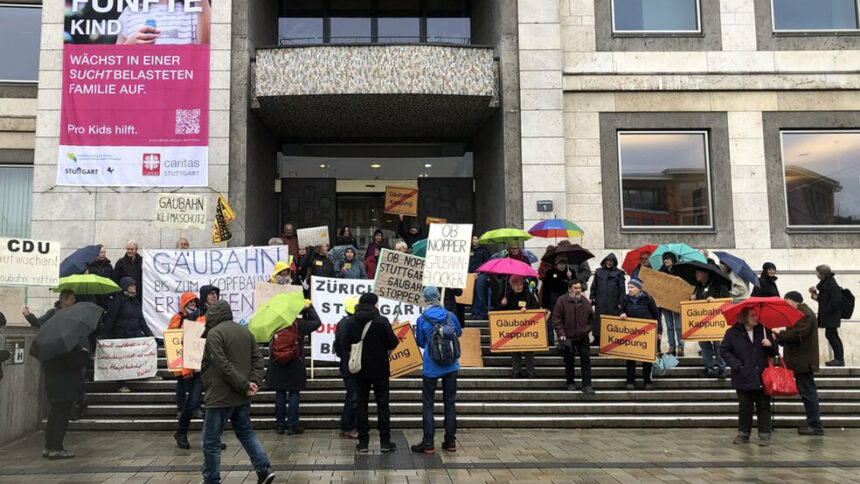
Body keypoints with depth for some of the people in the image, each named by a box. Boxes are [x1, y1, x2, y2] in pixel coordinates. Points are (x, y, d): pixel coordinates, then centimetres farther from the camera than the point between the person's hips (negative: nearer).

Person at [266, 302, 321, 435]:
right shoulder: (299, 324, -11)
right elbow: (317, 322, 2)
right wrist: (309, 308, 11)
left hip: (277, 366, 2)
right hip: (295, 367, -2)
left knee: (280, 394, 11)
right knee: (294, 394, 5)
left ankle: (280, 424, 17)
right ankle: (292, 425, 6)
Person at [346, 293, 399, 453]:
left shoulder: (352, 323, -2)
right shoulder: (382, 321, -13)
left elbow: (347, 344, 3)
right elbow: (393, 343, -11)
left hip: (360, 371, 2)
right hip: (380, 370, -2)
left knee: (361, 404, 9)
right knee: (382, 404, 7)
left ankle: (363, 441, 10)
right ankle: (385, 441, 8)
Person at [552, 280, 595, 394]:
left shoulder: (585, 301, 3)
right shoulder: (562, 301, -9)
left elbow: (591, 317, 15)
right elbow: (556, 319, -10)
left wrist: (588, 328, 3)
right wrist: (561, 333, -14)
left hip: (582, 337, 3)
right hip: (567, 338, -3)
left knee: (585, 360, -1)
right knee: (569, 362, 10)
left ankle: (586, 385, 3)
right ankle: (570, 383, 26)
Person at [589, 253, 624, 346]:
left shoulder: (619, 273, 3)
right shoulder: (599, 272, 12)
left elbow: (621, 289, 1)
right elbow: (594, 286, 16)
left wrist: (620, 302, -4)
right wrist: (592, 298, 9)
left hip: (613, 303, -3)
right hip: (600, 302, 3)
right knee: (598, 321, 5)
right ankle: (597, 338, 14)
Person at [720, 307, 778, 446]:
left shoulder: (764, 330, 5)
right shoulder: (733, 332, -4)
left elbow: (774, 353, 11)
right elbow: (724, 351, 0)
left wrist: (770, 345, -12)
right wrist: (736, 365, -10)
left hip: (762, 377, 2)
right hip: (744, 379, -2)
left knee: (763, 407, 5)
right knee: (745, 407, 7)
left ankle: (765, 435, 13)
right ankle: (743, 434, 18)